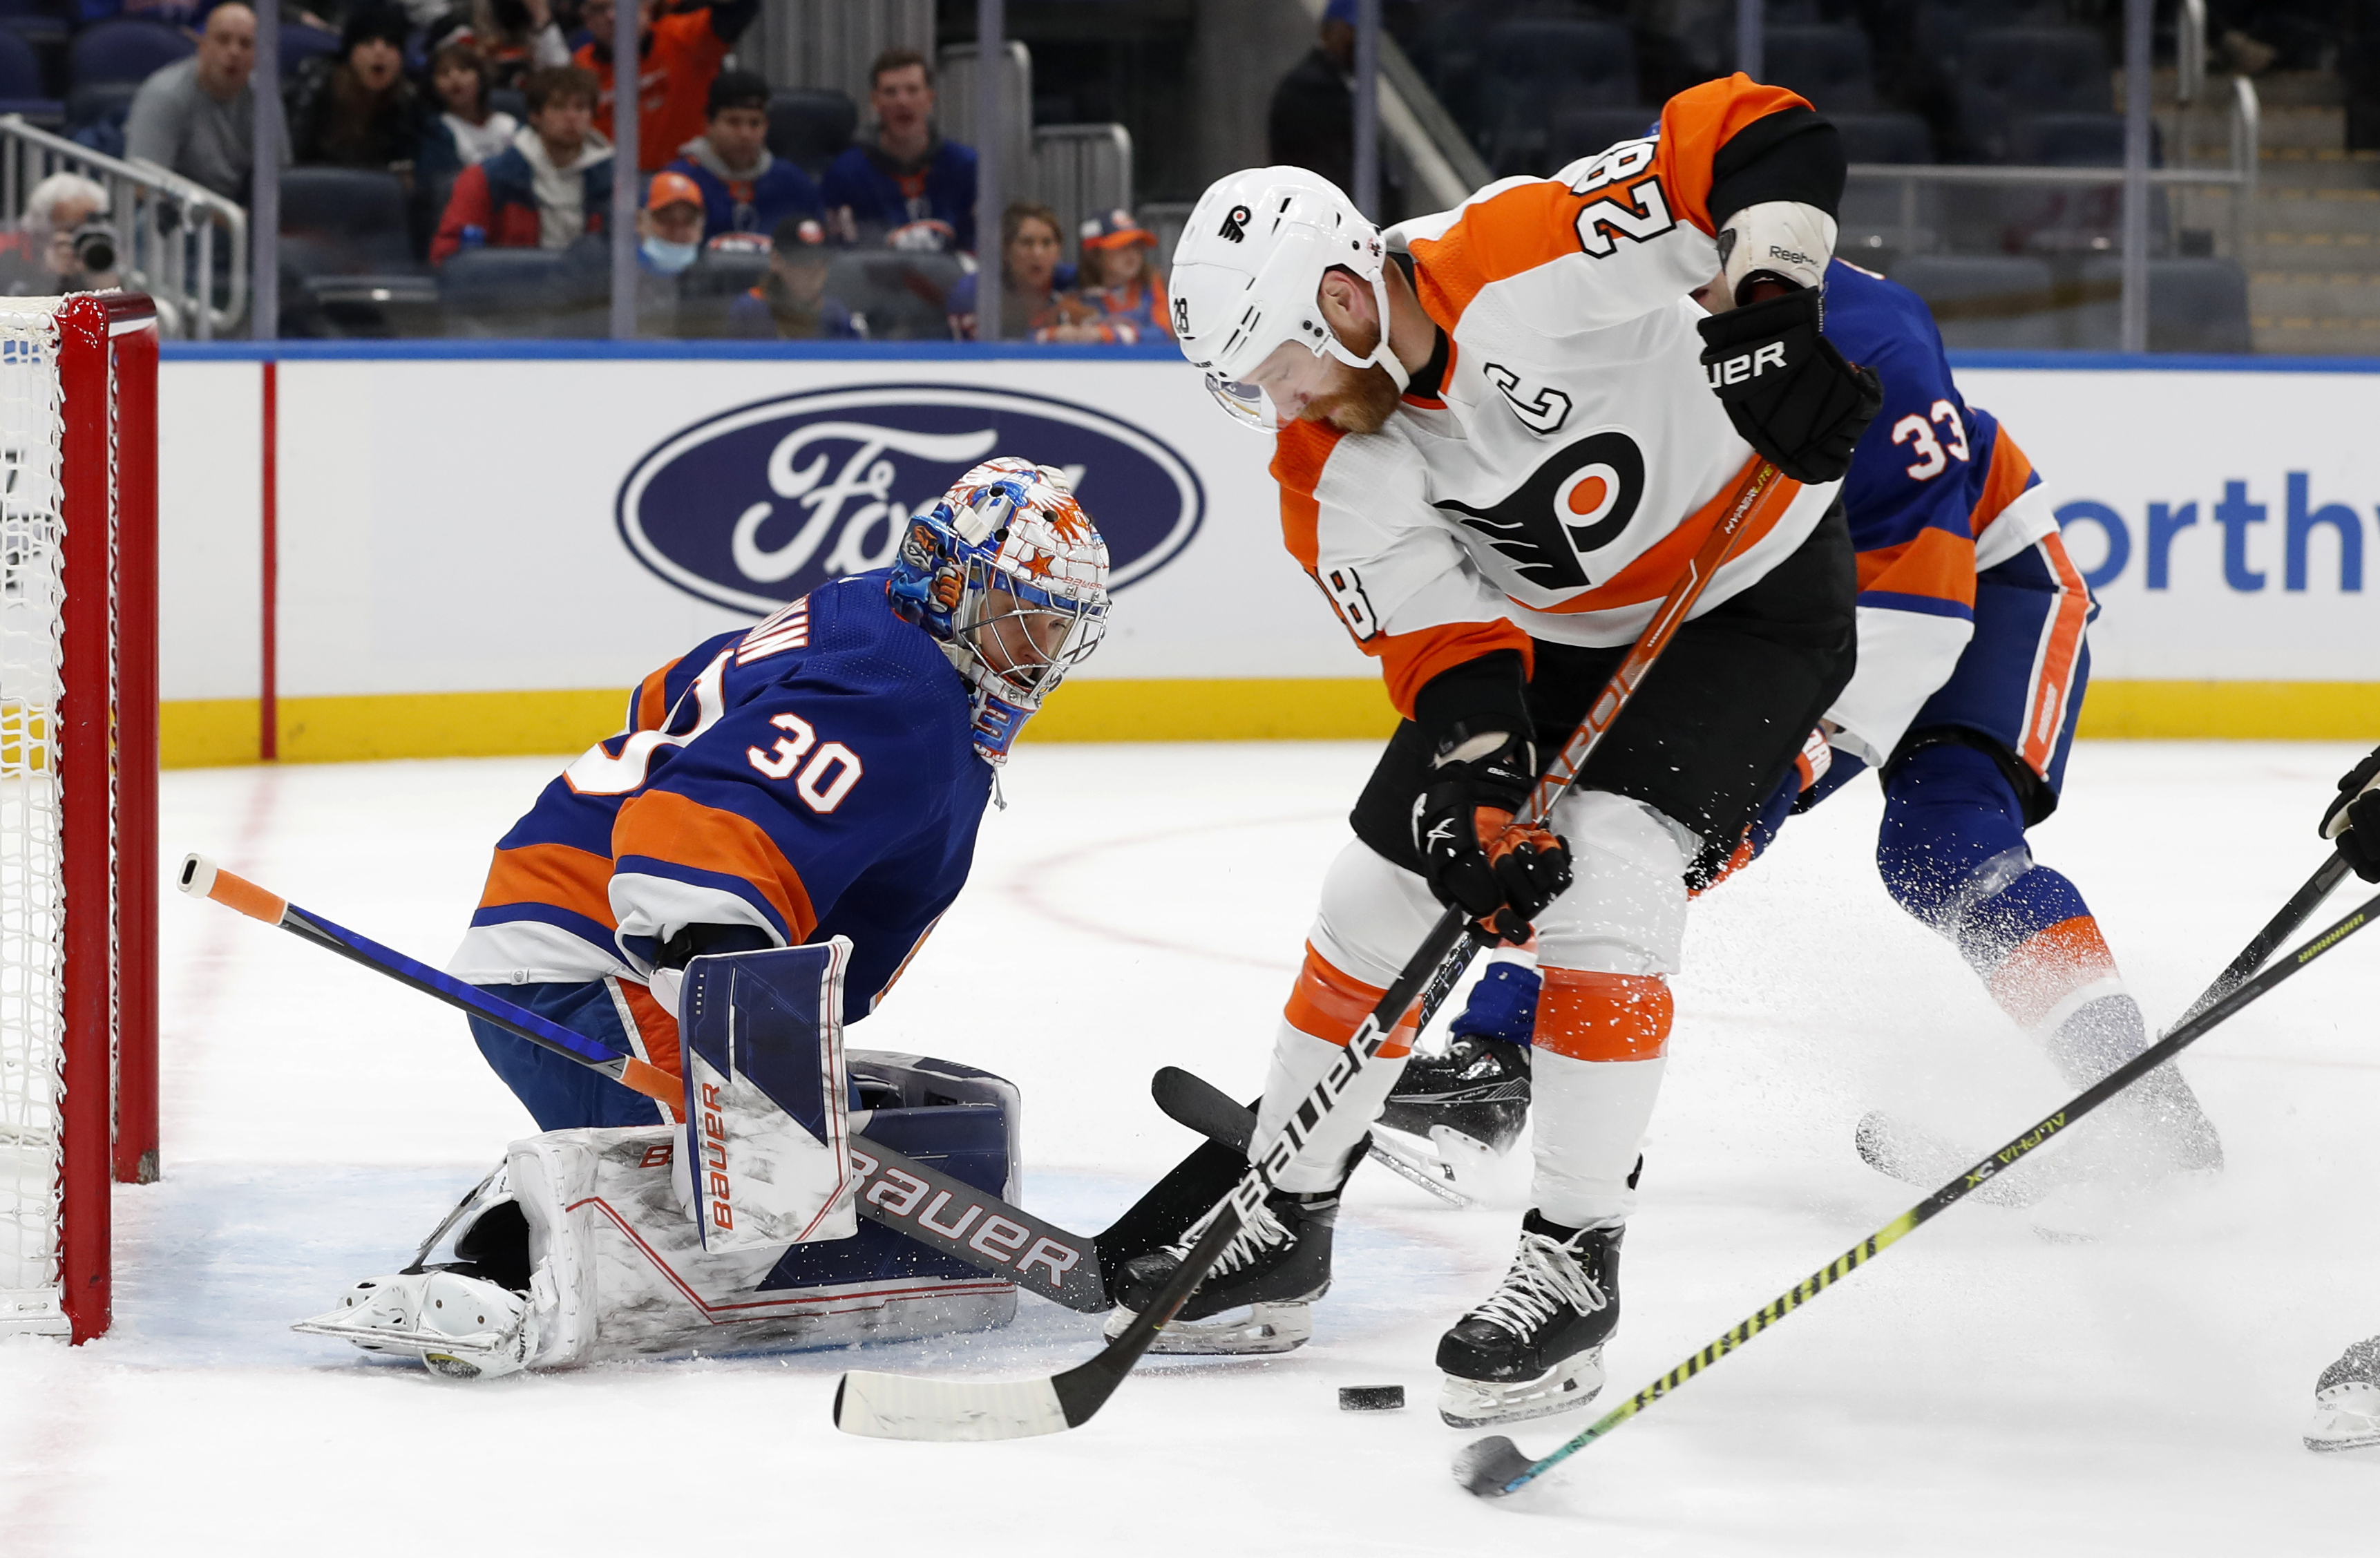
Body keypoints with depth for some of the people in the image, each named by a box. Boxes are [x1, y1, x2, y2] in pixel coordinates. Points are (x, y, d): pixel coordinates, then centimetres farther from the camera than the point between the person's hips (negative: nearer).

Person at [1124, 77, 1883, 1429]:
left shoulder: (1536, 253, -30)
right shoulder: (1333, 479, -12)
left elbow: (1765, 140, -28)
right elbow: (1446, 654, -12)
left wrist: (1770, 308, -37)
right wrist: (1479, 799, -27)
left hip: (1758, 594, -6)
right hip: (1557, 632, 6)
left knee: (1610, 869, -24)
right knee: (1383, 887, 2)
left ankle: (1574, 1264, -16)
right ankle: (1283, 1228, 18)